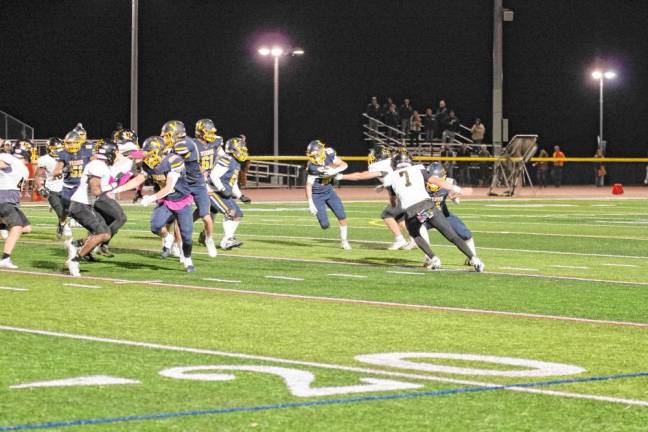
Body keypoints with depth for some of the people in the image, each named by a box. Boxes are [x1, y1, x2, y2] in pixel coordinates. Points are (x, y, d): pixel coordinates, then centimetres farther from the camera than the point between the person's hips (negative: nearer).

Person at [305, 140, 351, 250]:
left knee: (342, 216, -4)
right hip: (317, 195, -4)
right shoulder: (312, 167, -25)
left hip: (329, 191, 4)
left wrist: (334, 170, -28)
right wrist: (310, 203, -23)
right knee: (325, 225, -7)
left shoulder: (329, 154, -14)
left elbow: (344, 165, -8)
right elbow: (309, 185, -21)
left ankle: (344, 241, 13)